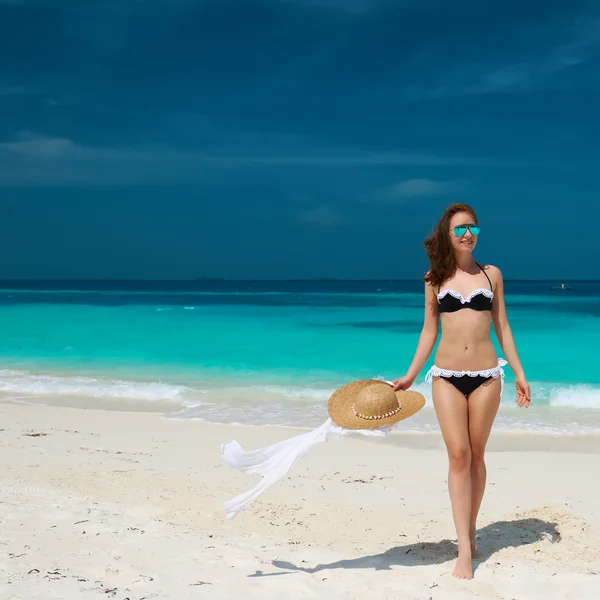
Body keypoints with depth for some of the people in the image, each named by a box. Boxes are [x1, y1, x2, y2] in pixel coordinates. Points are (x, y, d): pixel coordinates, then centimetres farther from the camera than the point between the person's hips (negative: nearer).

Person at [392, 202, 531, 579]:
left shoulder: (491, 274, 6)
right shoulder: (435, 278, 5)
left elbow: (502, 327, 8)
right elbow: (429, 331, 6)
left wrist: (519, 373, 4)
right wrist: (410, 376, 0)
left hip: (486, 375, 1)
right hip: (447, 375, -1)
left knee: (476, 455, 6)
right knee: (458, 455, -6)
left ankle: (470, 530, 21)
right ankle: (465, 550, -6)